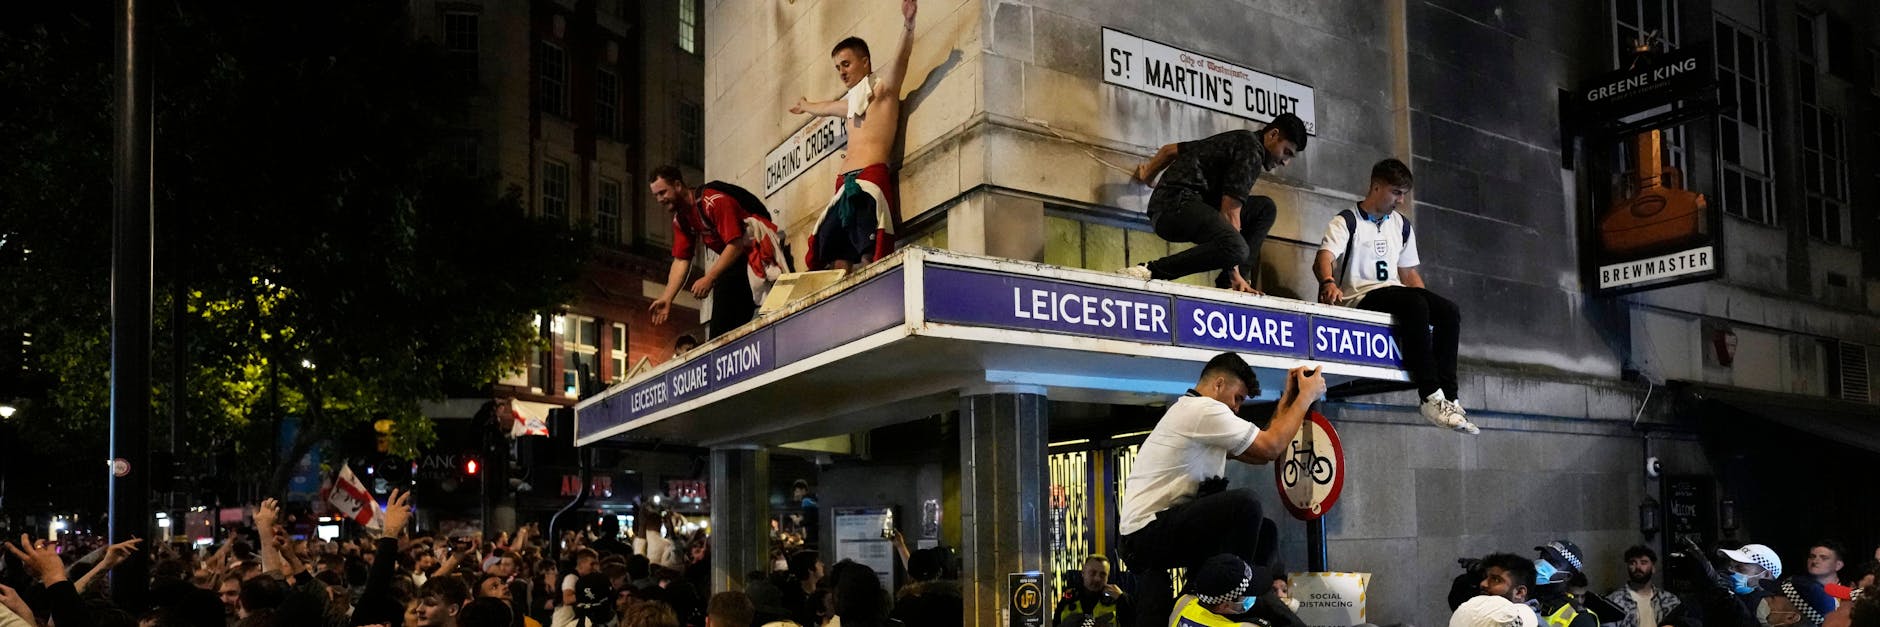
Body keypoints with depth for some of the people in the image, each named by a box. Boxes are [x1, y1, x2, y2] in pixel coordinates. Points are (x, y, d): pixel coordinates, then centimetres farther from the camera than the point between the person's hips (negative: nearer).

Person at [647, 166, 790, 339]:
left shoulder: (714, 201, -20)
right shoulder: (680, 219, 7)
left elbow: (735, 245, -25)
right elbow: (681, 260, 6)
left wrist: (709, 278, -29)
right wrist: (666, 299, -4)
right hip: (734, 262, 9)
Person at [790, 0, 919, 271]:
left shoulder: (882, 88, 7)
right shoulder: (850, 102, 28)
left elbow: (901, 57, -12)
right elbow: (825, 107, 50)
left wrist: (907, 23, -29)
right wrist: (805, 106, 72)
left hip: (871, 180, -8)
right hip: (845, 185, 8)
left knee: (870, 258, -19)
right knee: (838, 262, -3)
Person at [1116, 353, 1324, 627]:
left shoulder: (1194, 414, 22)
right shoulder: (1203, 409, -11)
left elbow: (1258, 454, 22)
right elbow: (1271, 447, -11)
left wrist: (1289, 397, 20)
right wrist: (1307, 395, -1)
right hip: (1150, 530, -11)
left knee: (1265, 532, 12)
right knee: (1245, 503, -27)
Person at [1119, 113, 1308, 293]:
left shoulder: (1238, 140, 24)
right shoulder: (1251, 152, -7)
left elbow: (1169, 150, 33)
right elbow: (1229, 212, -15)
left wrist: (1147, 174, 52)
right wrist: (1234, 275, -17)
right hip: (1176, 205, -11)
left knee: (1265, 208, 15)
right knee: (1237, 249, -35)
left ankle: (1228, 282, 4)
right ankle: (1151, 271, -24)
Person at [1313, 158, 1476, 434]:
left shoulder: (1401, 225, 21)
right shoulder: (1347, 222, 0)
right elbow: (1323, 260, -16)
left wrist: (1430, 302, 7)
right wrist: (1329, 283, -39)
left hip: (1394, 293, 7)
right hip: (1359, 297, -6)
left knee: (1449, 311, -20)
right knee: (1415, 303, -34)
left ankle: (1448, 397, -24)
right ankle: (1431, 398, -37)